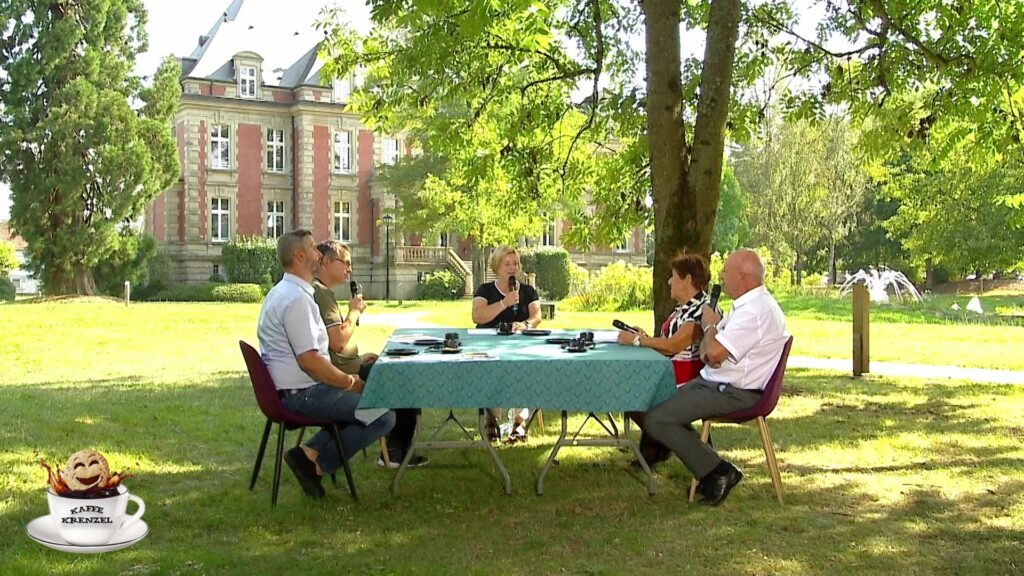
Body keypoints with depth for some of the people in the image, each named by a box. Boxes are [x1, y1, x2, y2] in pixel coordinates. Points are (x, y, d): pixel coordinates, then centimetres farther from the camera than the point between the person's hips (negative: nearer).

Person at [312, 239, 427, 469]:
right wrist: (354, 312, -13)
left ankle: (395, 450, 19)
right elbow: (337, 342, -26)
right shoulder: (321, 293, -19)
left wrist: (358, 359, 16)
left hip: (343, 366, 11)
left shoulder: (320, 291, 15)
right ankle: (396, 452, 8)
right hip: (340, 372, -11)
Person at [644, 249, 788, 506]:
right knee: (658, 402, 11)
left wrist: (710, 326, -8)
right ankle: (708, 465, 9)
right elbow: (710, 351, 18)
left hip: (734, 394, -11)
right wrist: (706, 350, -6)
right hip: (715, 383, 11)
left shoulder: (756, 311, -21)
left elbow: (715, 352, -27)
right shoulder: (746, 304, 14)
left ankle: (718, 473, -8)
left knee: (656, 420, -17)